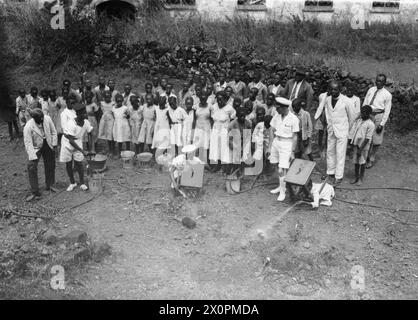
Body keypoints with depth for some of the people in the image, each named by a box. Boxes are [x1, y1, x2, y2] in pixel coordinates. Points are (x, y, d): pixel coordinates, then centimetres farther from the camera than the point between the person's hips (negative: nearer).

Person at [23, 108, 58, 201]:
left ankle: (50, 185, 36)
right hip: (36, 147, -3)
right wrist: (33, 157, -26)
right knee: (31, 167, -14)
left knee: (50, 166, 13)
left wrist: (54, 145, 0)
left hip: (48, 146, 3)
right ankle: (35, 192, -6)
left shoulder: (47, 119, -15)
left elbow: (53, 132, 0)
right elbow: (28, 143, -22)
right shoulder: (28, 127, -25)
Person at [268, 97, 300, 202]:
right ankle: (281, 186, 30)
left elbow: (295, 137, -8)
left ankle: (282, 192, 8)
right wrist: (269, 147, 9)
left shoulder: (293, 119, -13)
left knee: (282, 170, -6)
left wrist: (292, 152, -8)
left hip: (286, 144, -5)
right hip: (276, 142, 5)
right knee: (278, 167, 12)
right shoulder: (276, 117, 2)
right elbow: (273, 133, 9)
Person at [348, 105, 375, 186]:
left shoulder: (370, 124, -13)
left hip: (364, 146, -5)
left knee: (362, 162, 5)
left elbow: (367, 138, -15)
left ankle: (361, 178, 19)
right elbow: (352, 131, 8)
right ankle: (356, 177, 26)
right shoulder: (358, 120, 5)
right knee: (355, 161, 12)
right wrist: (349, 140, -4)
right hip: (356, 144, 5)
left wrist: (360, 149, -17)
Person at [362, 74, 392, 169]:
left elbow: (387, 111, -6)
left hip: (378, 116, -3)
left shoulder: (387, 95, -7)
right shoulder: (371, 90, 4)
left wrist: (382, 124, -10)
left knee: (376, 139, 5)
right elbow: (364, 103, 8)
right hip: (368, 114, 3)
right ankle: (366, 156, 28)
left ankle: (372, 159, 22)